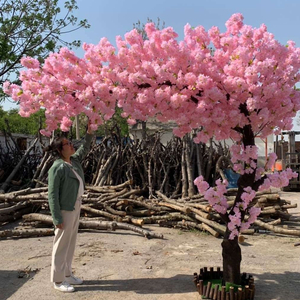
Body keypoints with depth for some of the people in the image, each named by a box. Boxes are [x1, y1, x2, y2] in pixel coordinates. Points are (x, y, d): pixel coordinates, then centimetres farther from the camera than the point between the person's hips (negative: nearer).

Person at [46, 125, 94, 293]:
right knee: (62, 245, 4)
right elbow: (52, 195, -17)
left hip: (76, 208, 8)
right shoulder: (57, 168, -17)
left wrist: (89, 132, 11)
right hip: (65, 210, -8)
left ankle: (67, 274, 31)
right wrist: (57, 218, -19)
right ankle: (58, 281, 18)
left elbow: (85, 149, 24)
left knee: (71, 243, 17)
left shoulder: (75, 160, 5)